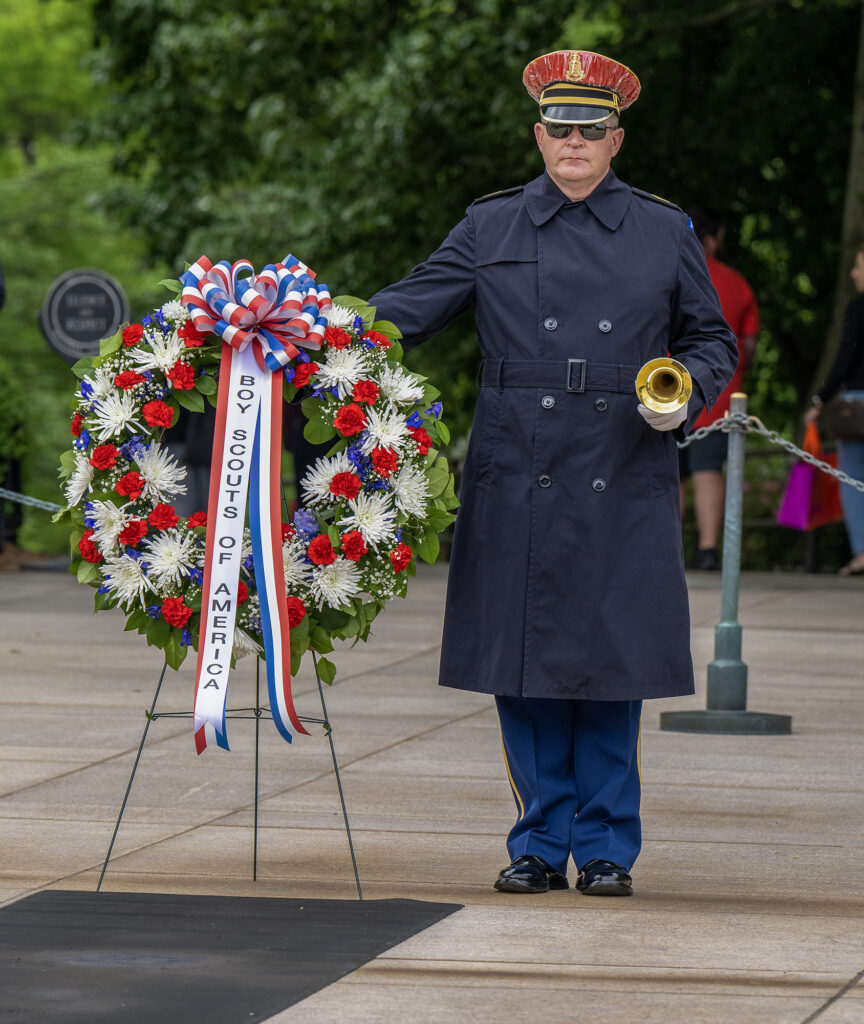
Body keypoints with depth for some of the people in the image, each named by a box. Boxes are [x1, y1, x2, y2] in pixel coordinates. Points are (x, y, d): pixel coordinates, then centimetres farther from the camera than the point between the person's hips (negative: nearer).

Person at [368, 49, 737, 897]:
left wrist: (684, 395, -5)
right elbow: (405, 311, 6)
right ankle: (542, 844, 12)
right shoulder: (489, 229, 8)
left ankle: (608, 848, 9)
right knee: (524, 666, 2)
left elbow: (712, 341, 15)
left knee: (611, 665, -1)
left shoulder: (664, 234, 9)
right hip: (517, 480, 1)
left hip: (624, 485, -1)